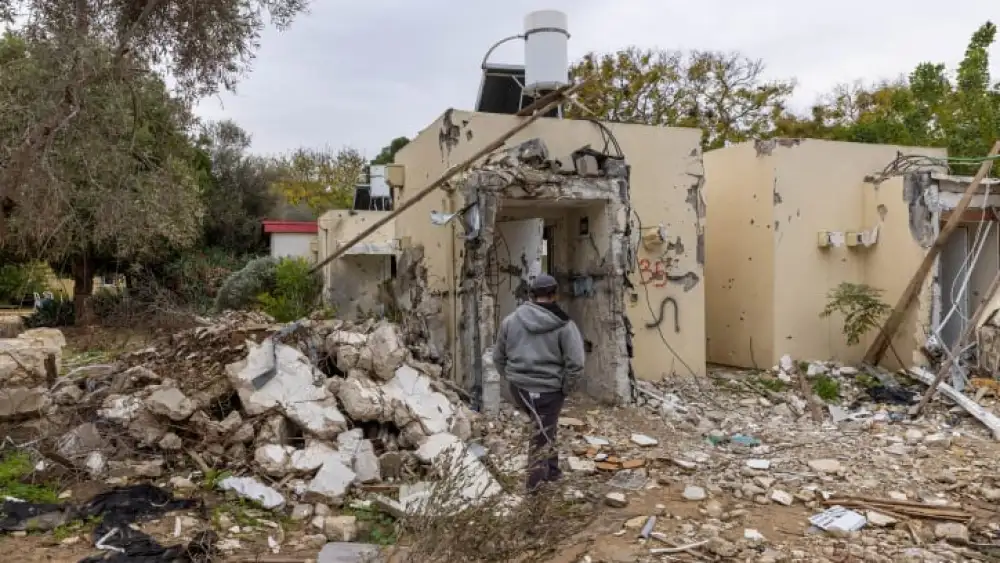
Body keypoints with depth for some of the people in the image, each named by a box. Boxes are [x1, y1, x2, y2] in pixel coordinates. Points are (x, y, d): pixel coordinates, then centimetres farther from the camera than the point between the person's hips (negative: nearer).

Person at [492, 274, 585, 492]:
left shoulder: (511, 320, 1)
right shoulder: (564, 325, -10)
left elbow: (498, 357, 9)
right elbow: (575, 364, -15)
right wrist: (565, 389, -2)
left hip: (518, 388, 4)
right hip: (548, 390, -4)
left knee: (543, 427, 26)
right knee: (544, 434, 13)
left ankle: (550, 468, 34)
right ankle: (536, 479, 27)